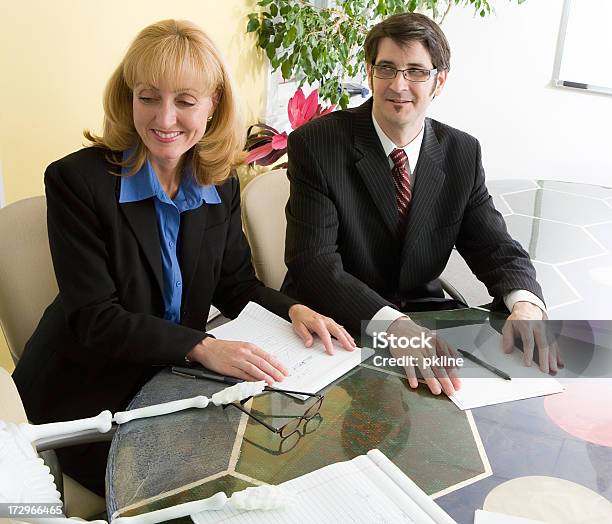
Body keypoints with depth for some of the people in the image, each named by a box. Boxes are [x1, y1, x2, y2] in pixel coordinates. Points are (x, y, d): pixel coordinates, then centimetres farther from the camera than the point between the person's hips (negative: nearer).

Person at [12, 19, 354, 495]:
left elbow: (235, 283, 5)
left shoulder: (221, 185, 0)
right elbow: (94, 319, -20)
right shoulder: (76, 180, -17)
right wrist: (202, 347, -33)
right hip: (88, 395, -4)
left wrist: (294, 310, -15)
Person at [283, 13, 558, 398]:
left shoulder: (463, 153, 1)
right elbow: (313, 264, -22)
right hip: (339, 326, -4)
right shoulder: (316, 144, -13)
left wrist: (526, 306, -22)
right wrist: (393, 325, -38)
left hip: (424, 316, 5)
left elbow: (497, 249, 1)